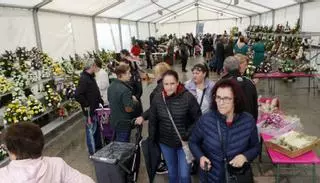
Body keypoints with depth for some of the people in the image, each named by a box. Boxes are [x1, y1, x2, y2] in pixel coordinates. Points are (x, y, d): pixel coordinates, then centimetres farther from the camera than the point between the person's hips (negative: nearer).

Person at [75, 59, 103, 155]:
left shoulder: (91, 77, 10)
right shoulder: (84, 79, -21)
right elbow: (78, 95, -29)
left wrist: (100, 101, 11)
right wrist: (86, 105, -20)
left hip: (95, 108, 10)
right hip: (90, 110, -10)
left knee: (97, 129, 21)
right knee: (91, 131, 2)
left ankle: (99, 148, 37)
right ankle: (93, 153, 14)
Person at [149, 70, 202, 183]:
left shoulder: (188, 97, -17)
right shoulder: (157, 98, -7)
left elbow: (198, 120, -9)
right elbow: (153, 121, 2)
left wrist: (188, 135, -16)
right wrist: (152, 140, 4)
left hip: (184, 143, -3)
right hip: (165, 143, 3)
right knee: (172, 173, 21)